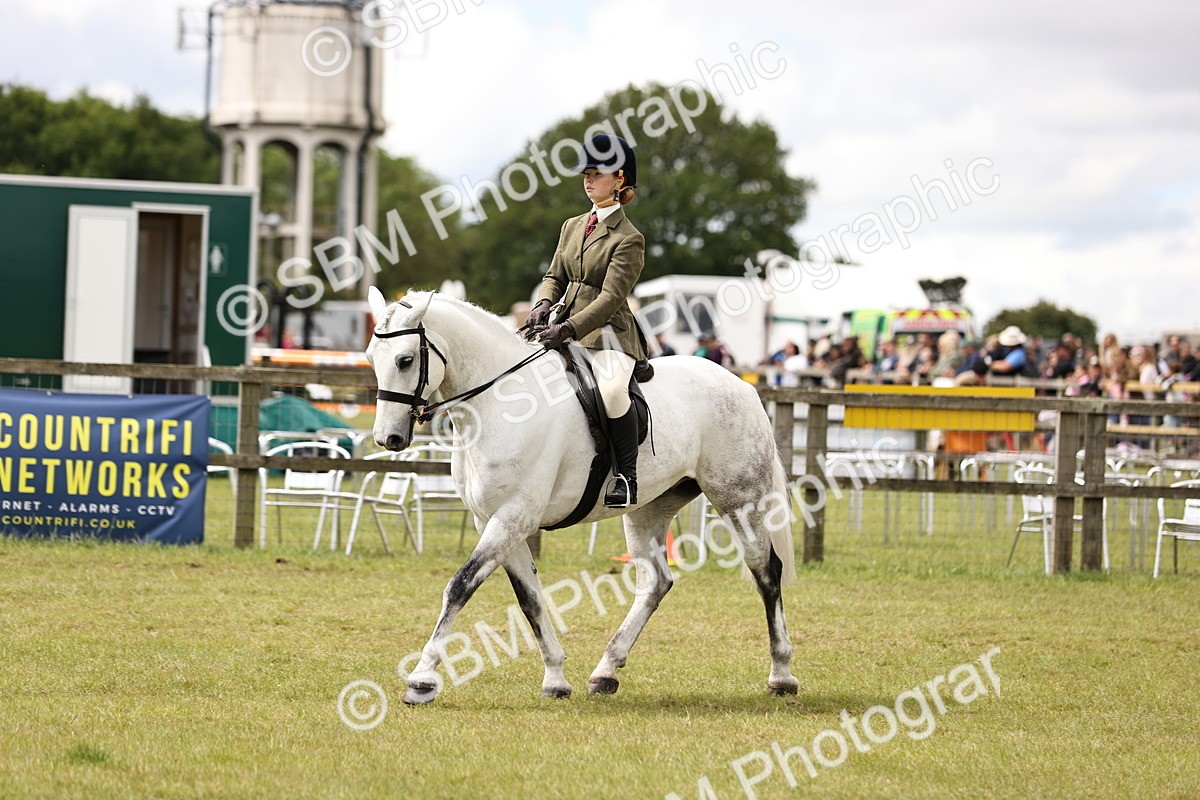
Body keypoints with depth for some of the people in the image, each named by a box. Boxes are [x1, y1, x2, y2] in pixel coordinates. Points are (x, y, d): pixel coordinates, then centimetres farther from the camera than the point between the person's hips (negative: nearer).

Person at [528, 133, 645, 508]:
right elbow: (555, 275, 16)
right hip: (566, 327, 8)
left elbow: (610, 298, -15)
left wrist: (568, 329, -27)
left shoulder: (628, 239, -7)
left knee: (611, 390, -36)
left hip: (608, 333, -8)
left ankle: (626, 475, -24)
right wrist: (543, 304, -7)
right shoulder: (572, 227, 15)